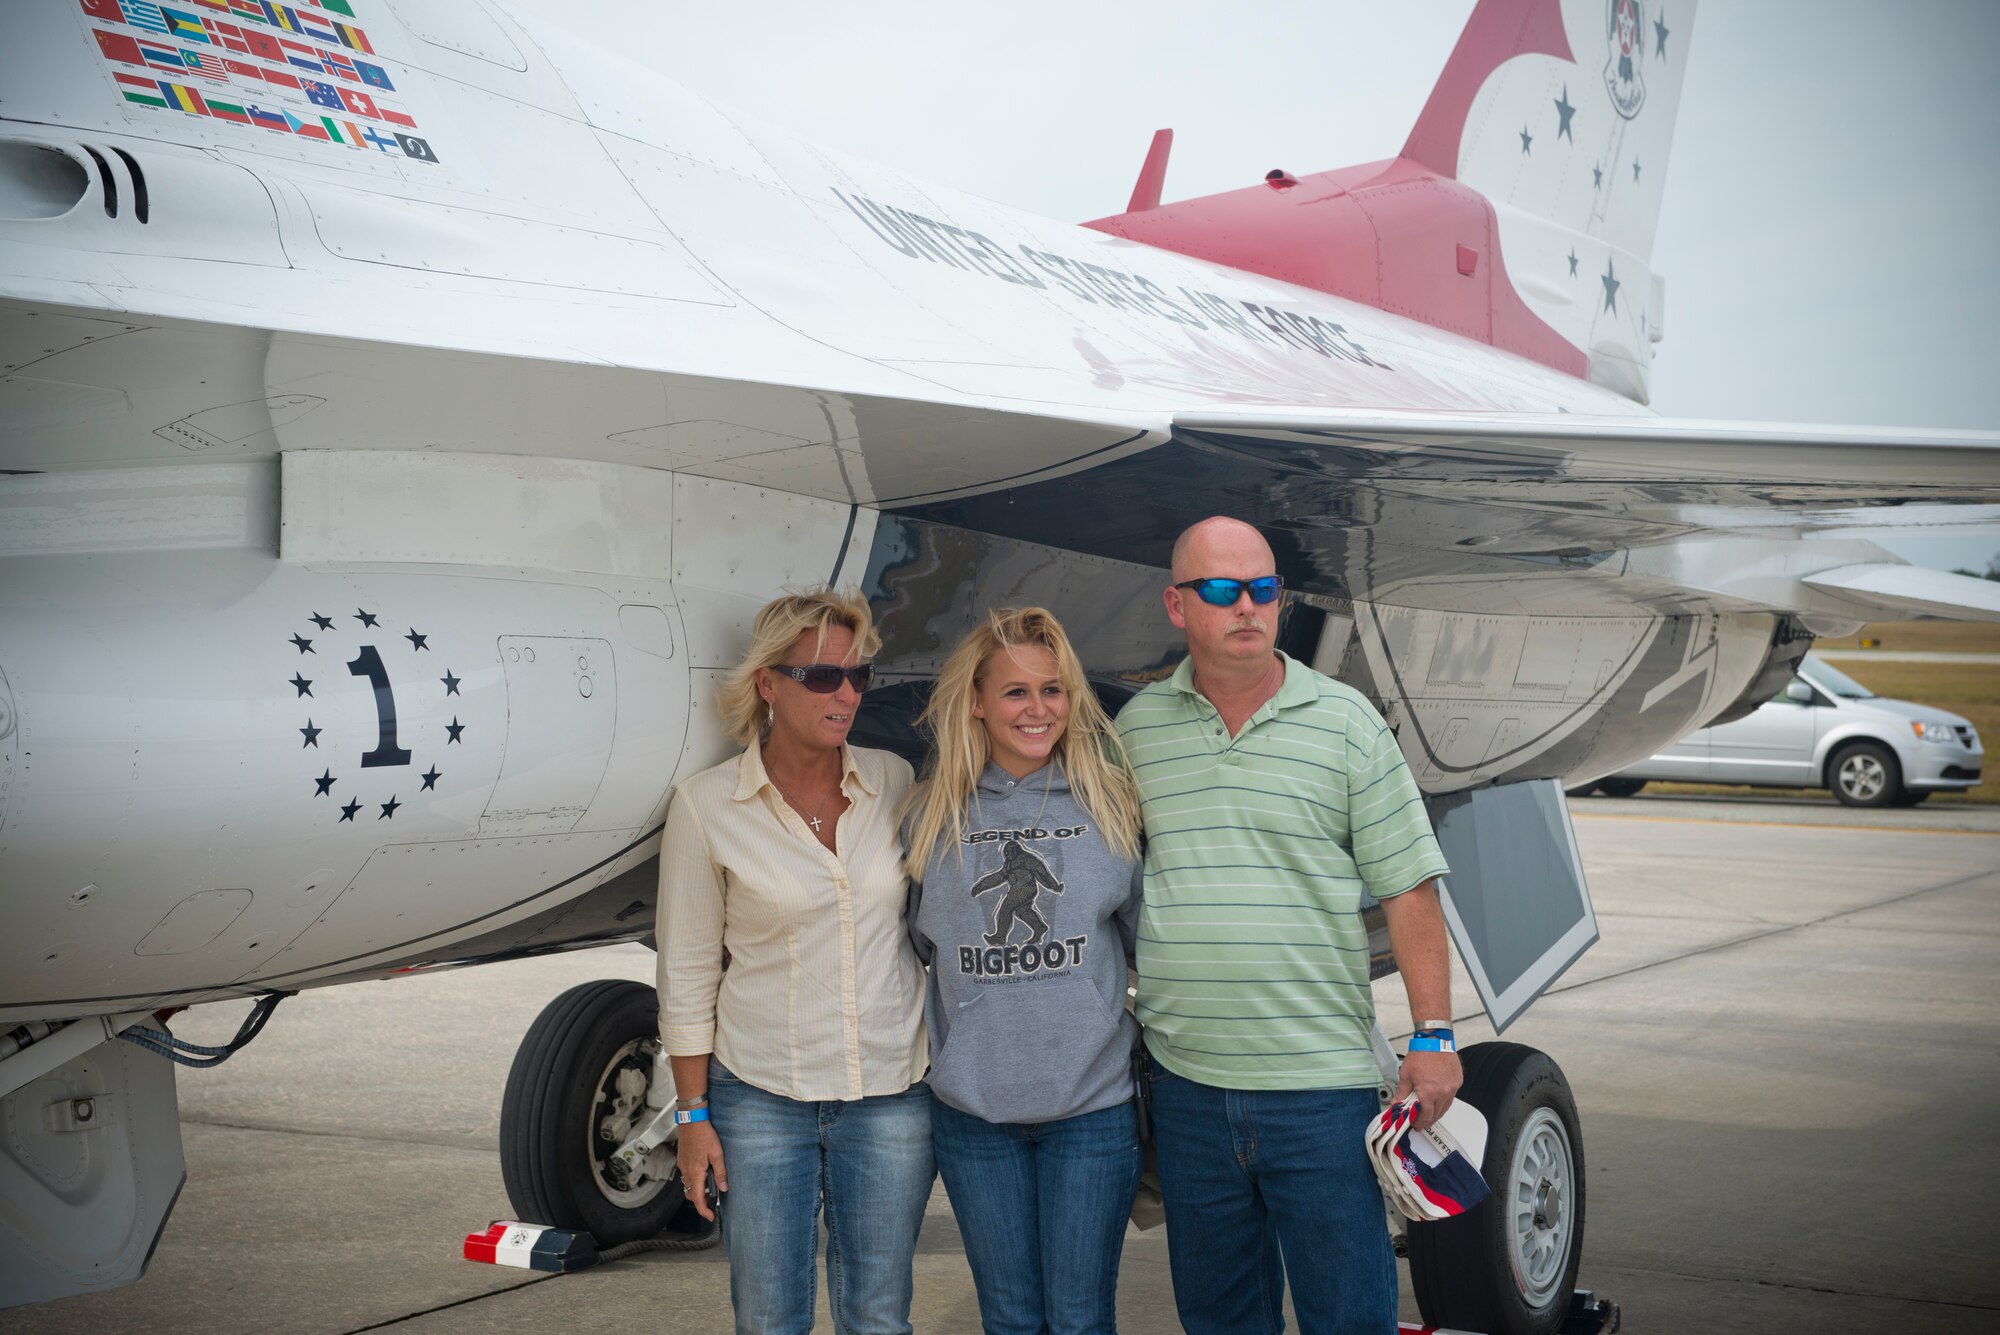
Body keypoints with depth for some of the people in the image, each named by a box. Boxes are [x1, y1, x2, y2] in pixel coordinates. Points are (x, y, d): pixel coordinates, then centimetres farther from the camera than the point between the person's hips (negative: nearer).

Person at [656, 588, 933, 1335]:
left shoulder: (894, 784, -1)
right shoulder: (707, 805, -7)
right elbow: (687, 973, -2)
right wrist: (692, 1116, -2)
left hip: (890, 1096, 2)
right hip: (761, 1098, -2)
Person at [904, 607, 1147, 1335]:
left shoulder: (1111, 806, 0)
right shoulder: (933, 819, 2)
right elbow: (918, 951, 12)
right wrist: (942, 1055, 7)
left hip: (1092, 1106, -1)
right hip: (973, 1110, 1)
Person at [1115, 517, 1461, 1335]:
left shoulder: (1345, 722, 0)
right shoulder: (1136, 728, 6)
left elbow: (1407, 890, 0)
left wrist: (1434, 1037, -5)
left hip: (1322, 1083, -2)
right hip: (1186, 1084, 3)